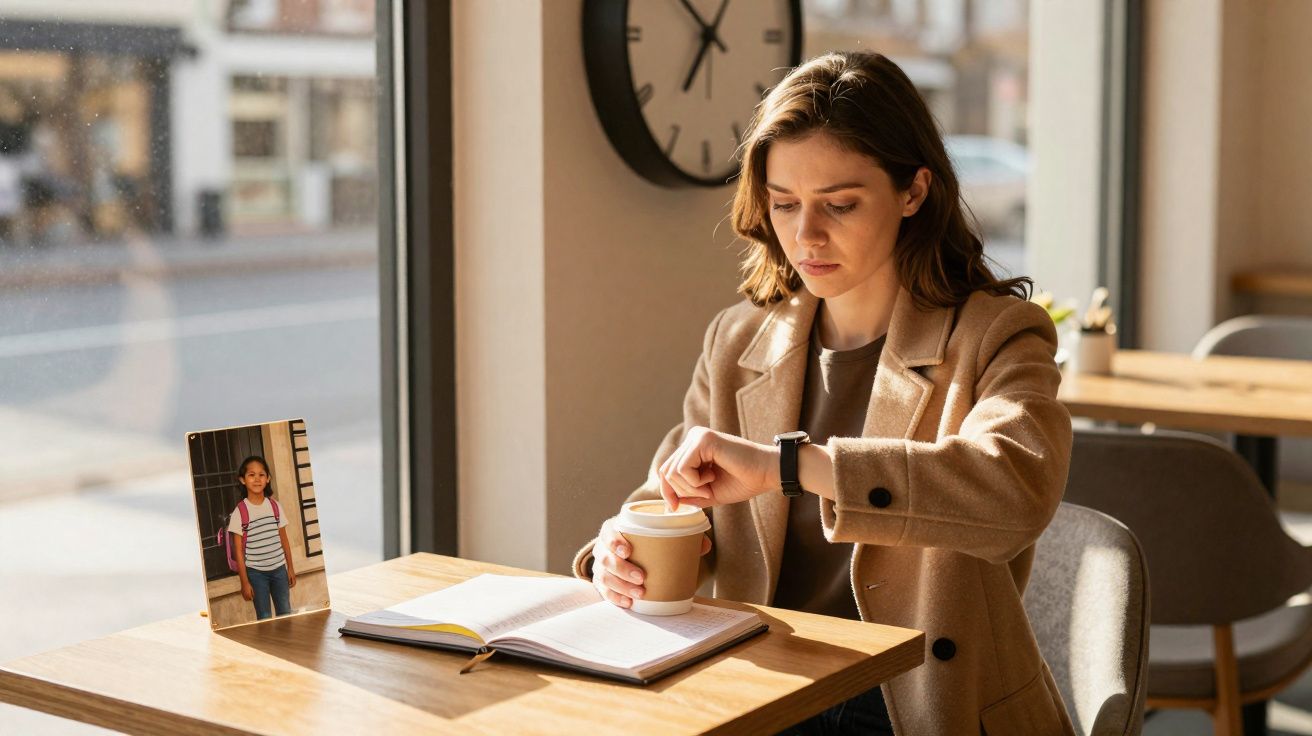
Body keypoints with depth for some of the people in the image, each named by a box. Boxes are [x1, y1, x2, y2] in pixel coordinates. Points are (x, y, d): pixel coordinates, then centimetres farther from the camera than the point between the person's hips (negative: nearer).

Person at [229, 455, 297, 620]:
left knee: (286, 615, 9)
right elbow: (239, 550, -6)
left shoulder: (274, 505, 2)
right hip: (256, 572, -3)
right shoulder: (240, 511, -9)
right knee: (265, 619, 3)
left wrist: (290, 568, 8)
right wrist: (245, 582, -7)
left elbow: (283, 539, 9)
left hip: (279, 568, 3)